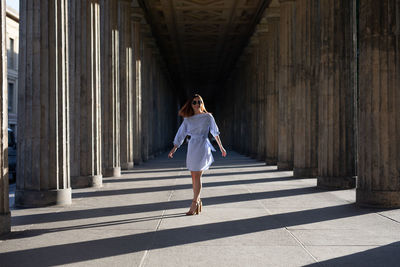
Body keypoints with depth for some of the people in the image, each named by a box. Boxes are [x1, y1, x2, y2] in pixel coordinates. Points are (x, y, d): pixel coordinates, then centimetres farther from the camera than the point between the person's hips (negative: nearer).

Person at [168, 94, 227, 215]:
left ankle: (194, 203, 0)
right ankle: (198, 202, 19)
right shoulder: (187, 119, 7)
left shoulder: (208, 117, 0)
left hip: (203, 147, -4)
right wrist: (174, 149, 0)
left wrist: (221, 146, 16)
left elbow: (215, 132, 10)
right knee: (194, 177, 6)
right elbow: (180, 135, 8)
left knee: (197, 177, -6)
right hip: (192, 147, 4)